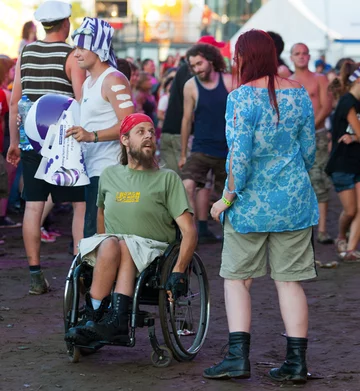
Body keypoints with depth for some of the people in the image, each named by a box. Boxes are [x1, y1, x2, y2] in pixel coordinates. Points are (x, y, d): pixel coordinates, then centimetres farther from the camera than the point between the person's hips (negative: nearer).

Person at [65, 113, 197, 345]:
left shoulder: (167, 179, 6)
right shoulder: (110, 175, 17)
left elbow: (189, 230, -3)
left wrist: (179, 272, -16)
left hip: (151, 249, -2)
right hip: (109, 242, 2)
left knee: (125, 247, -36)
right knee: (110, 245, -34)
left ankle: (93, 320, -44)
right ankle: (118, 323, -40)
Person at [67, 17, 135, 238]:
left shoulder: (114, 80, -11)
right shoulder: (89, 82, 20)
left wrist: (91, 136, -30)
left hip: (108, 169, -10)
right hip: (93, 169, 10)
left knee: (95, 234, -14)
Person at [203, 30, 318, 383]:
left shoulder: (242, 98, -14)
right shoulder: (299, 94, 2)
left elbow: (239, 156, -17)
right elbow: (309, 150, 9)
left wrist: (226, 199, -7)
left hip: (250, 204, -4)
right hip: (293, 202, 4)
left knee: (236, 278, 8)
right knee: (289, 281, 8)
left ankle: (238, 357, 1)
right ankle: (297, 361, 6)